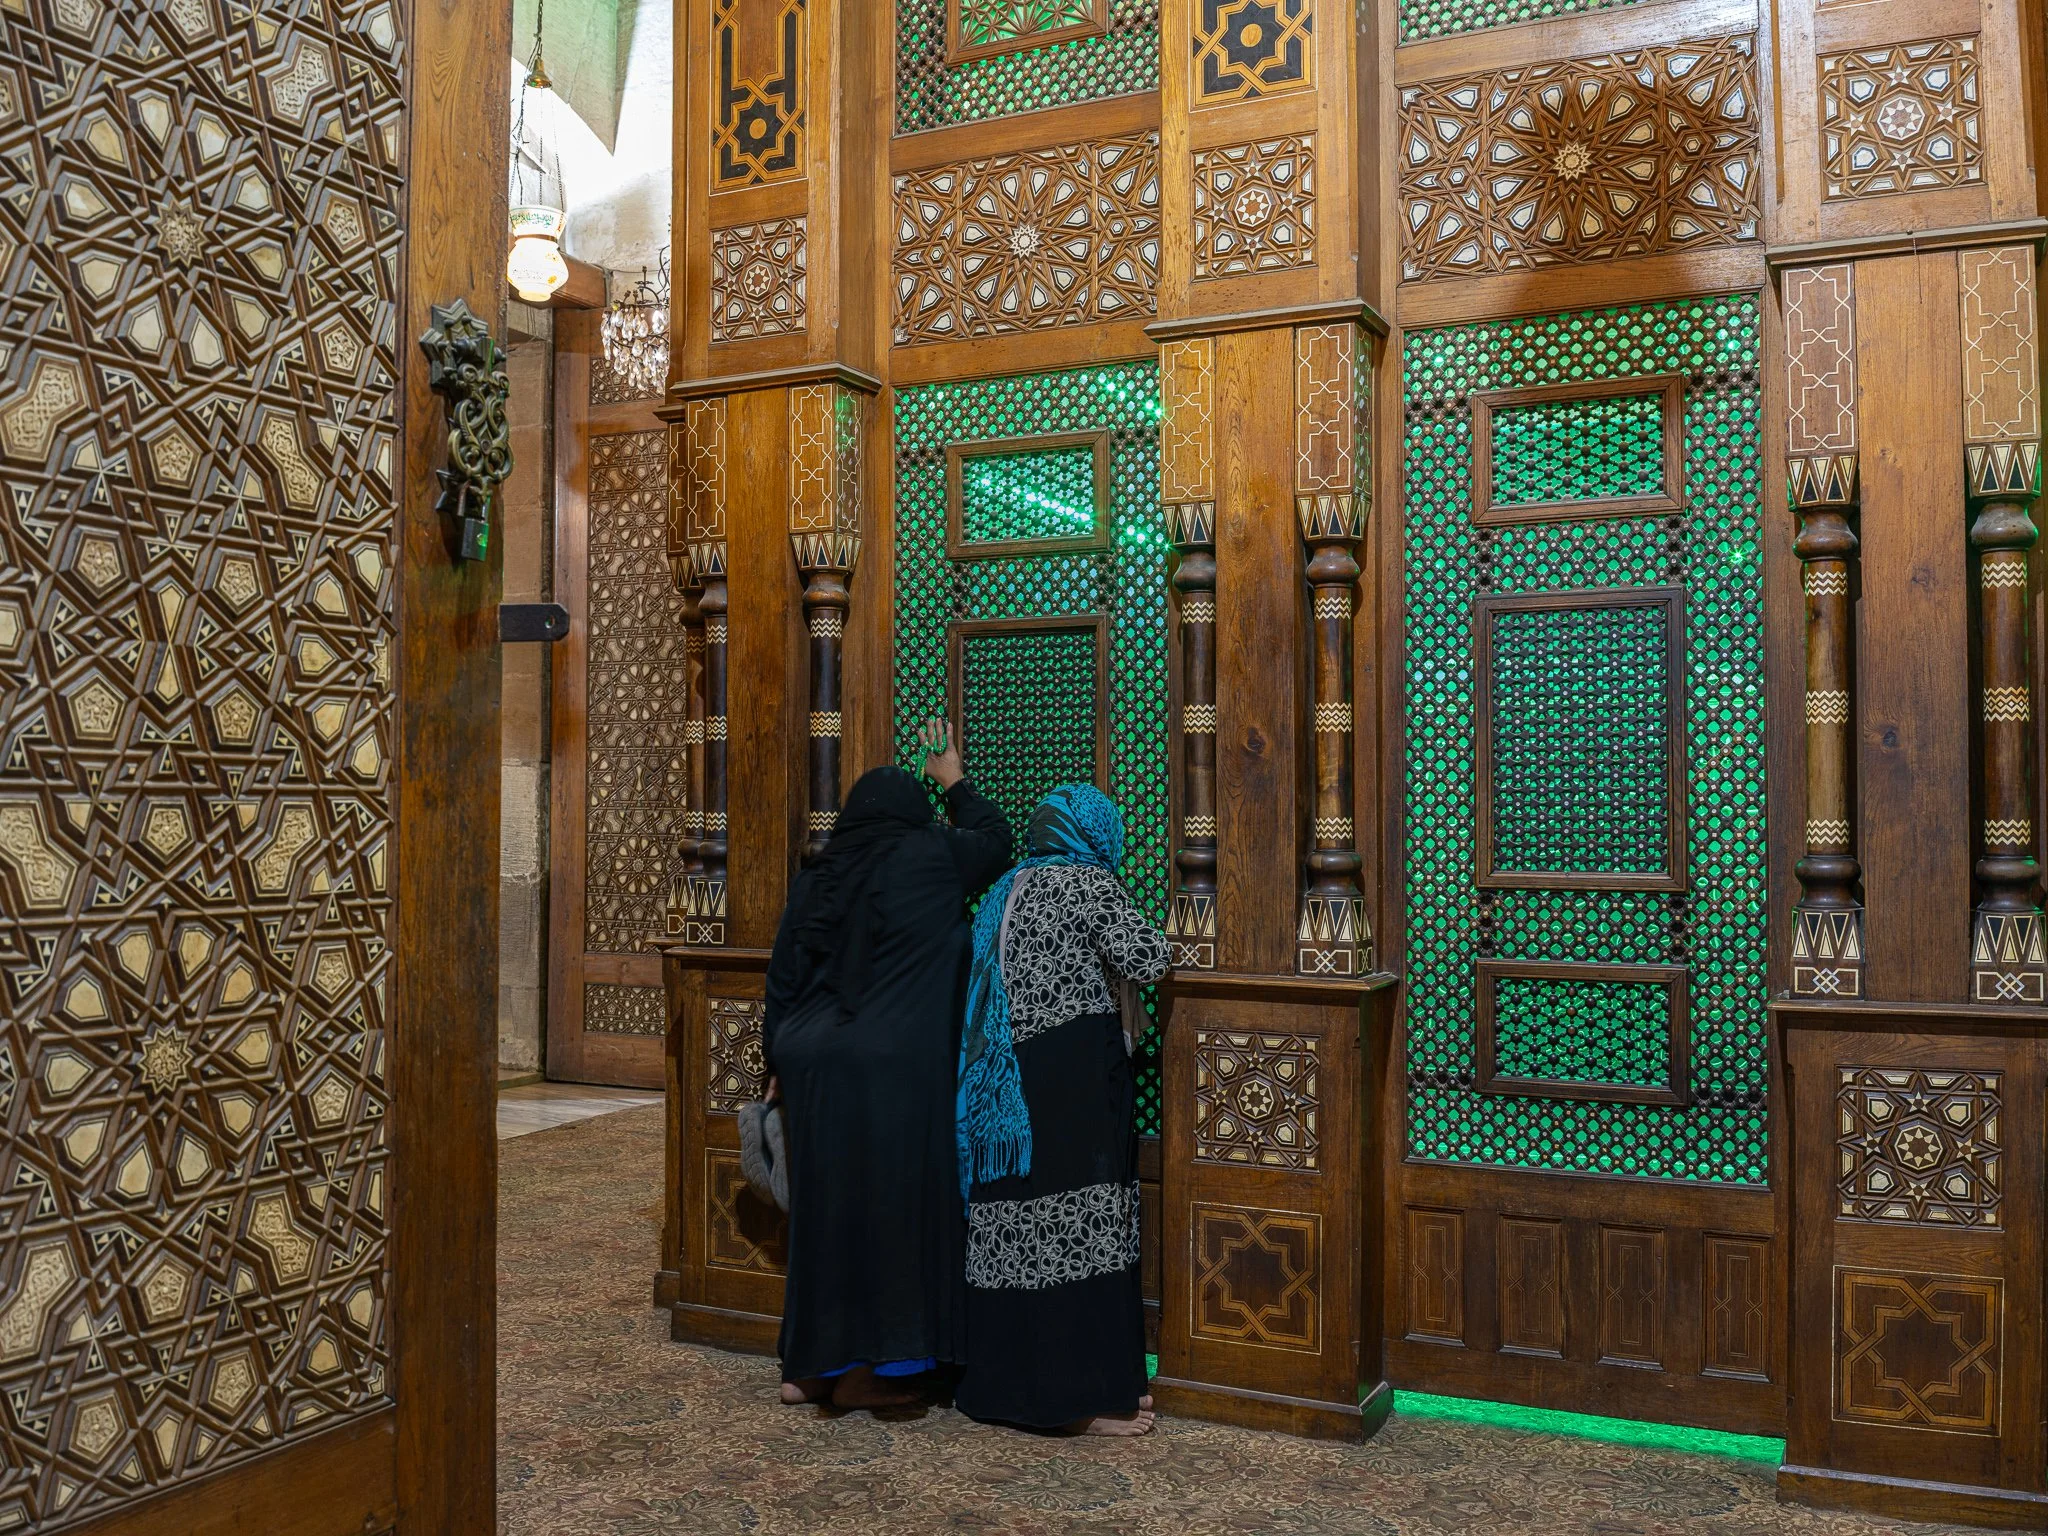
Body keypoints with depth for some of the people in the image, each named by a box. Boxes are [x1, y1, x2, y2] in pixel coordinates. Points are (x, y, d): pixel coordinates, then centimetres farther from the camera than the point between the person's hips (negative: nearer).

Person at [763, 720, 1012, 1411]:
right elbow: (993, 839, 17)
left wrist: (780, 1067, 21)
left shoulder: (814, 880, 9)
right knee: (888, 1203, 3)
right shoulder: (930, 857, -3)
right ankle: (860, 1372, 8)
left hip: (813, 1068, 6)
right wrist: (954, 782, 33)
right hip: (890, 1070, -5)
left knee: (828, 1205, 13)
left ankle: (810, 1367, 21)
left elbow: (782, 981, 12)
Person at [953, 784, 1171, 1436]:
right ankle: (1082, 1395, 0)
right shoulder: (1089, 882, -6)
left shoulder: (1003, 893, 17)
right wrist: (1126, 925, 10)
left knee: (1014, 1228, 11)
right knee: (1078, 1228, -4)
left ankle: (1004, 1379, 19)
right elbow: (1149, 961, -9)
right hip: (1074, 1083, -8)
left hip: (1006, 1084, 8)